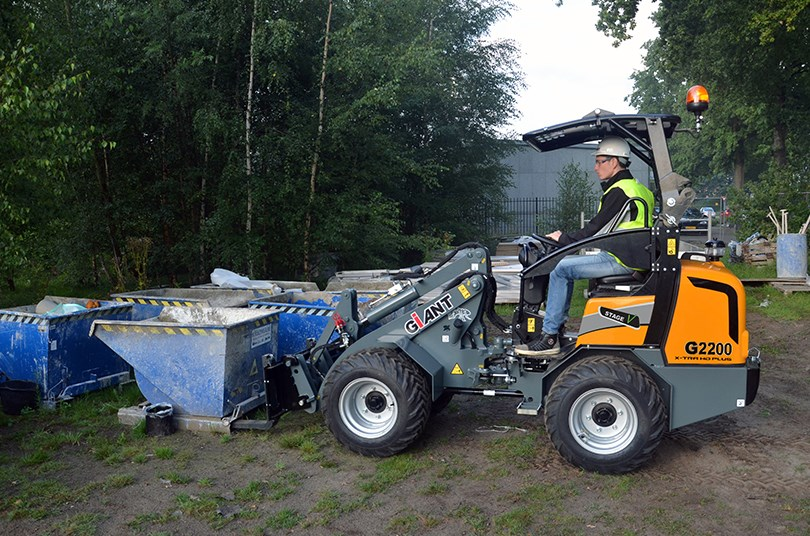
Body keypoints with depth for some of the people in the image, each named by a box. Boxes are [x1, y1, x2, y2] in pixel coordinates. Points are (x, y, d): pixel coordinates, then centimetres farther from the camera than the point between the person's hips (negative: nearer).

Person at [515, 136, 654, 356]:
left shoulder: (619, 192, -13)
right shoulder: (636, 187, 19)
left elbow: (596, 229, -16)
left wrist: (564, 238, -3)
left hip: (620, 260, -10)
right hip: (630, 257, 10)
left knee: (560, 269, -13)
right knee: (567, 263, 16)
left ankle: (549, 337, -11)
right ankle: (558, 324, 16)